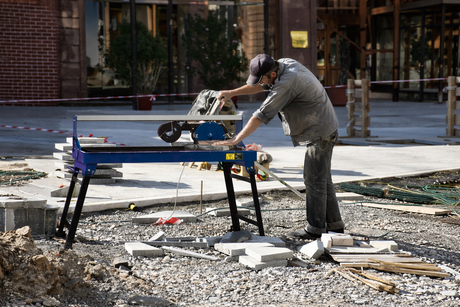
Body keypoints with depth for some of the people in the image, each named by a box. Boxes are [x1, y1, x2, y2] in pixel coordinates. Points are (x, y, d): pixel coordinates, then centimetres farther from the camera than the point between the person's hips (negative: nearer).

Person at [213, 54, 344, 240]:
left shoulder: (286, 83, -28)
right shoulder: (285, 64, 1)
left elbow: (262, 115, -29)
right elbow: (260, 86, 16)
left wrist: (236, 140, -26)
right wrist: (232, 93, 7)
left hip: (320, 132, -10)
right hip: (323, 131, 10)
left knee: (314, 180, -5)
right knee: (321, 178, 16)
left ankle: (315, 229, 1)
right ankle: (334, 224, 23)